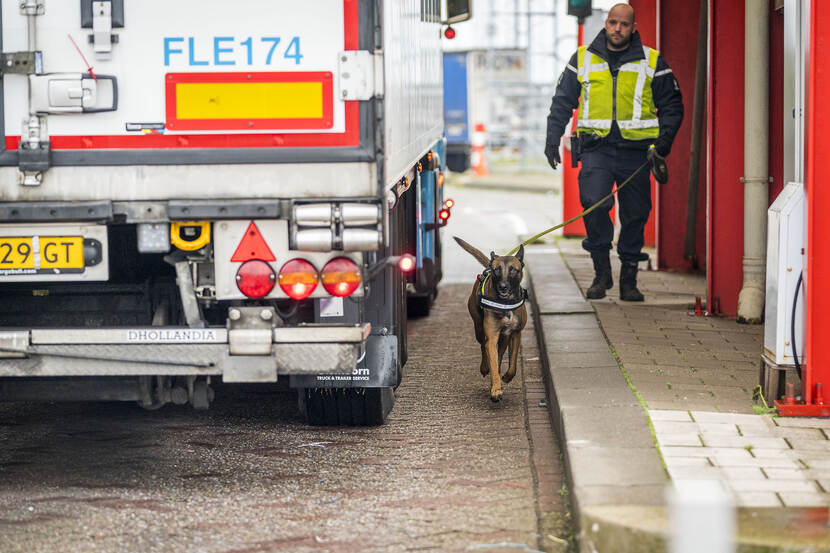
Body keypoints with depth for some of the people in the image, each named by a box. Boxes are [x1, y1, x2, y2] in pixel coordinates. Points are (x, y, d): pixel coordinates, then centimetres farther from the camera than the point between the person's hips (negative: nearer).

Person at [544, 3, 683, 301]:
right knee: (593, 203, -20)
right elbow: (562, 101, 16)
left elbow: (672, 106, 11)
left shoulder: (652, 62, 6)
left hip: (635, 150, 1)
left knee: (635, 215, 3)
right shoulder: (583, 58, 9)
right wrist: (552, 139, 7)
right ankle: (601, 271, -5)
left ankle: (628, 280, 15)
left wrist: (664, 140, -3)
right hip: (596, 147, 0)